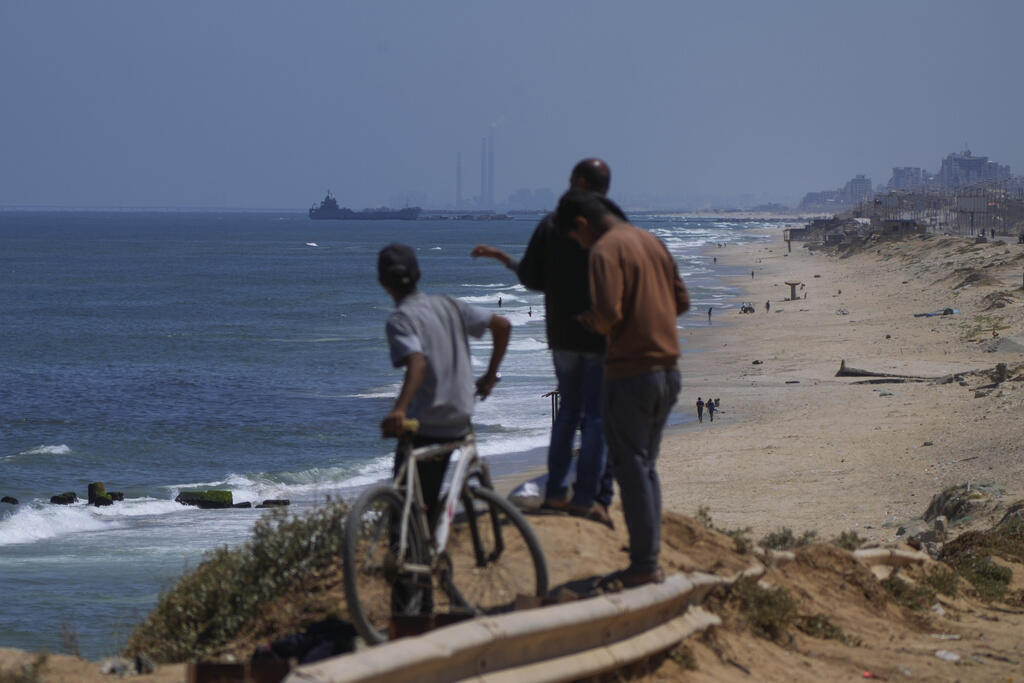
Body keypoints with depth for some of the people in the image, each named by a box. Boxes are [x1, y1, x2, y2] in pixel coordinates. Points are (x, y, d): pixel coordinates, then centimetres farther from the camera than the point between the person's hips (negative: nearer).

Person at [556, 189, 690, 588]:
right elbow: (681, 301, 18)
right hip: (667, 370, 8)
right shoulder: (651, 242, 13)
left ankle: (644, 566, 0)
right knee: (646, 467, 16)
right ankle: (649, 557, 19)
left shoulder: (606, 250, -14)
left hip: (631, 372, -8)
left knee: (631, 469, -1)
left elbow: (608, 313, -24)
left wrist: (593, 322, -3)